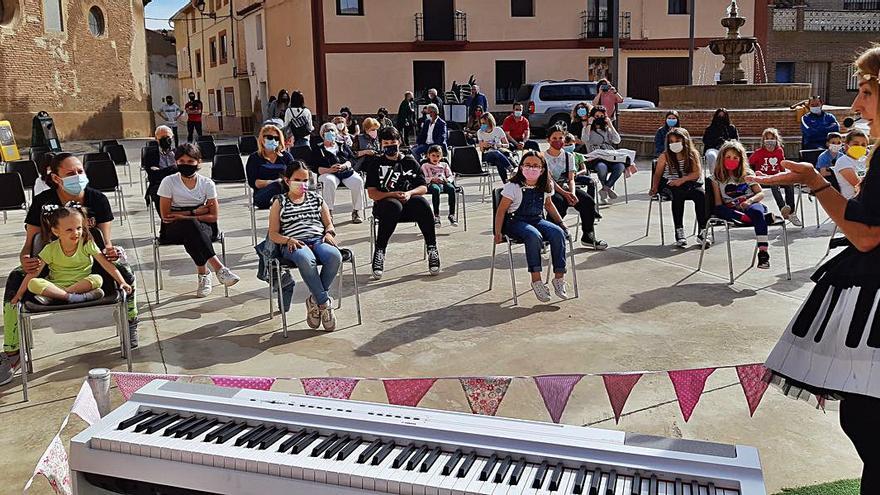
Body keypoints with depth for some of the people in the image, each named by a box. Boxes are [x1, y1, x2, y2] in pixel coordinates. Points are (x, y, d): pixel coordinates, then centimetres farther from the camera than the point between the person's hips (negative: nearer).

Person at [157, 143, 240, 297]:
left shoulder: (207, 183, 1)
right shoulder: (169, 182, -1)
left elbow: (214, 216, -3)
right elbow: (166, 216, -4)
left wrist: (182, 216, -11)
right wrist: (195, 212, -9)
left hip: (204, 227, 1)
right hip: (173, 230, -1)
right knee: (190, 225, -37)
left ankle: (203, 273, -29)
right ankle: (218, 267, -38)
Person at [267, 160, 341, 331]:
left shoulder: (316, 198, 22)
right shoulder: (279, 203, 14)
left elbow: (329, 223, 23)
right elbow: (273, 234, 8)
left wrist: (329, 233, -1)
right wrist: (288, 240, -12)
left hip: (319, 240, 3)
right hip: (295, 245, -3)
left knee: (335, 256, -34)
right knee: (306, 259, -41)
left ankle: (315, 301, -18)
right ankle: (325, 304, -28)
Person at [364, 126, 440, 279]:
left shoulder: (410, 162, 18)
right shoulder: (376, 163, 11)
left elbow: (423, 187, 11)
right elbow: (372, 193, 2)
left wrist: (409, 193, -10)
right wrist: (393, 194, -13)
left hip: (409, 203, 2)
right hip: (384, 205, -2)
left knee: (422, 202, -33)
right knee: (394, 205, -38)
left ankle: (432, 248, -27)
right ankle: (379, 251, -33)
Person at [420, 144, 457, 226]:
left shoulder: (444, 165, 29)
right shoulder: (425, 165, 21)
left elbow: (451, 176, 19)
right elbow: (424, 178, 7)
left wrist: (447, 180, -6)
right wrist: (432, 179, -14)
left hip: (444, 183, 3)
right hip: (432, 184, -2)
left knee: (451, 188, -35)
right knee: (436, 189, -41)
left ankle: (452, 214, -33)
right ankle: (436, 215, -40)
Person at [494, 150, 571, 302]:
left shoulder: (546, 186, 7)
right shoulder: (513, 187, -7)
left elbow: (548, 204, 25)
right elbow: (501, 210, -5)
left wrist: (560, 222, 19)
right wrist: (498, 232, -12)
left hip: (538, 220, 5)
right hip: (516, 222, -5)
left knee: (558, 233, -26)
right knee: (534, 235, -37)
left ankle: (559, 277, -21)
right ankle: (536, 280, -32)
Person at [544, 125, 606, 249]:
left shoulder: (569, 156, 13)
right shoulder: (544, 157, -3)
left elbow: (571, 179, 4)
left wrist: (572, 193, -18)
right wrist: (565, 193, -26)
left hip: (566, 188, 5)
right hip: (550, 190, -5)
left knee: (589, 201, -18)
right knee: (560, 202, -38)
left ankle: (588, 236, -6)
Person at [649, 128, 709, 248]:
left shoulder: (693, 154, 3)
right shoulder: (665, 156, 3)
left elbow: (697, 173, -5)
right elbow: (658, 174, 10)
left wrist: (682, 180, -18)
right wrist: (655, 187, -6)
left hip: (689, 184, 1)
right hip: (670, 185, -1)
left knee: (701, 194, -29)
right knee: (678, 194, -35)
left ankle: (702, 232, -23)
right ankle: (679, 231, -34)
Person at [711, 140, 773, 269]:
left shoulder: (747, 174, 13)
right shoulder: (717, 177, 11)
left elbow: (761, 194, 9)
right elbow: (718, 202, 6)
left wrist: (749, 201, -12)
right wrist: (723, 211, -16)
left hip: (751, 205, 0)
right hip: (732, 210, 0)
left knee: (757, 211, -37)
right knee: (717, 210, -33)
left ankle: (763, 253, -43)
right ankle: (758, 217, -41)